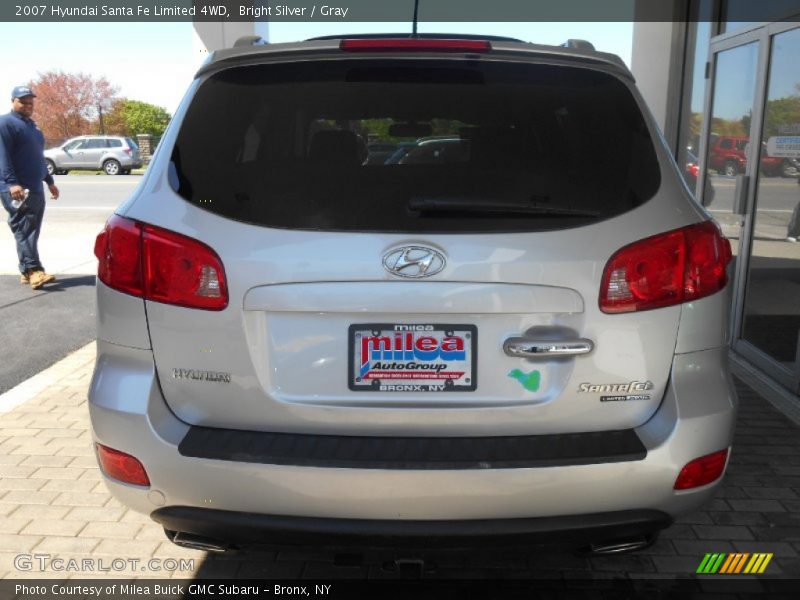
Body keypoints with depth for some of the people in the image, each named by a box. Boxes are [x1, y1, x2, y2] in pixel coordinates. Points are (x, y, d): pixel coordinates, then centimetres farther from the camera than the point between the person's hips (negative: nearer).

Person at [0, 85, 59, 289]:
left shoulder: (32, 125, 23)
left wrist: (50, 181, 28)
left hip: (36, 189, 9)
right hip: (16, 190, -9)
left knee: (31, 232, 9)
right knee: (24, 230, -14)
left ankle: (26, 272, 14)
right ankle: (34, 271, -21)